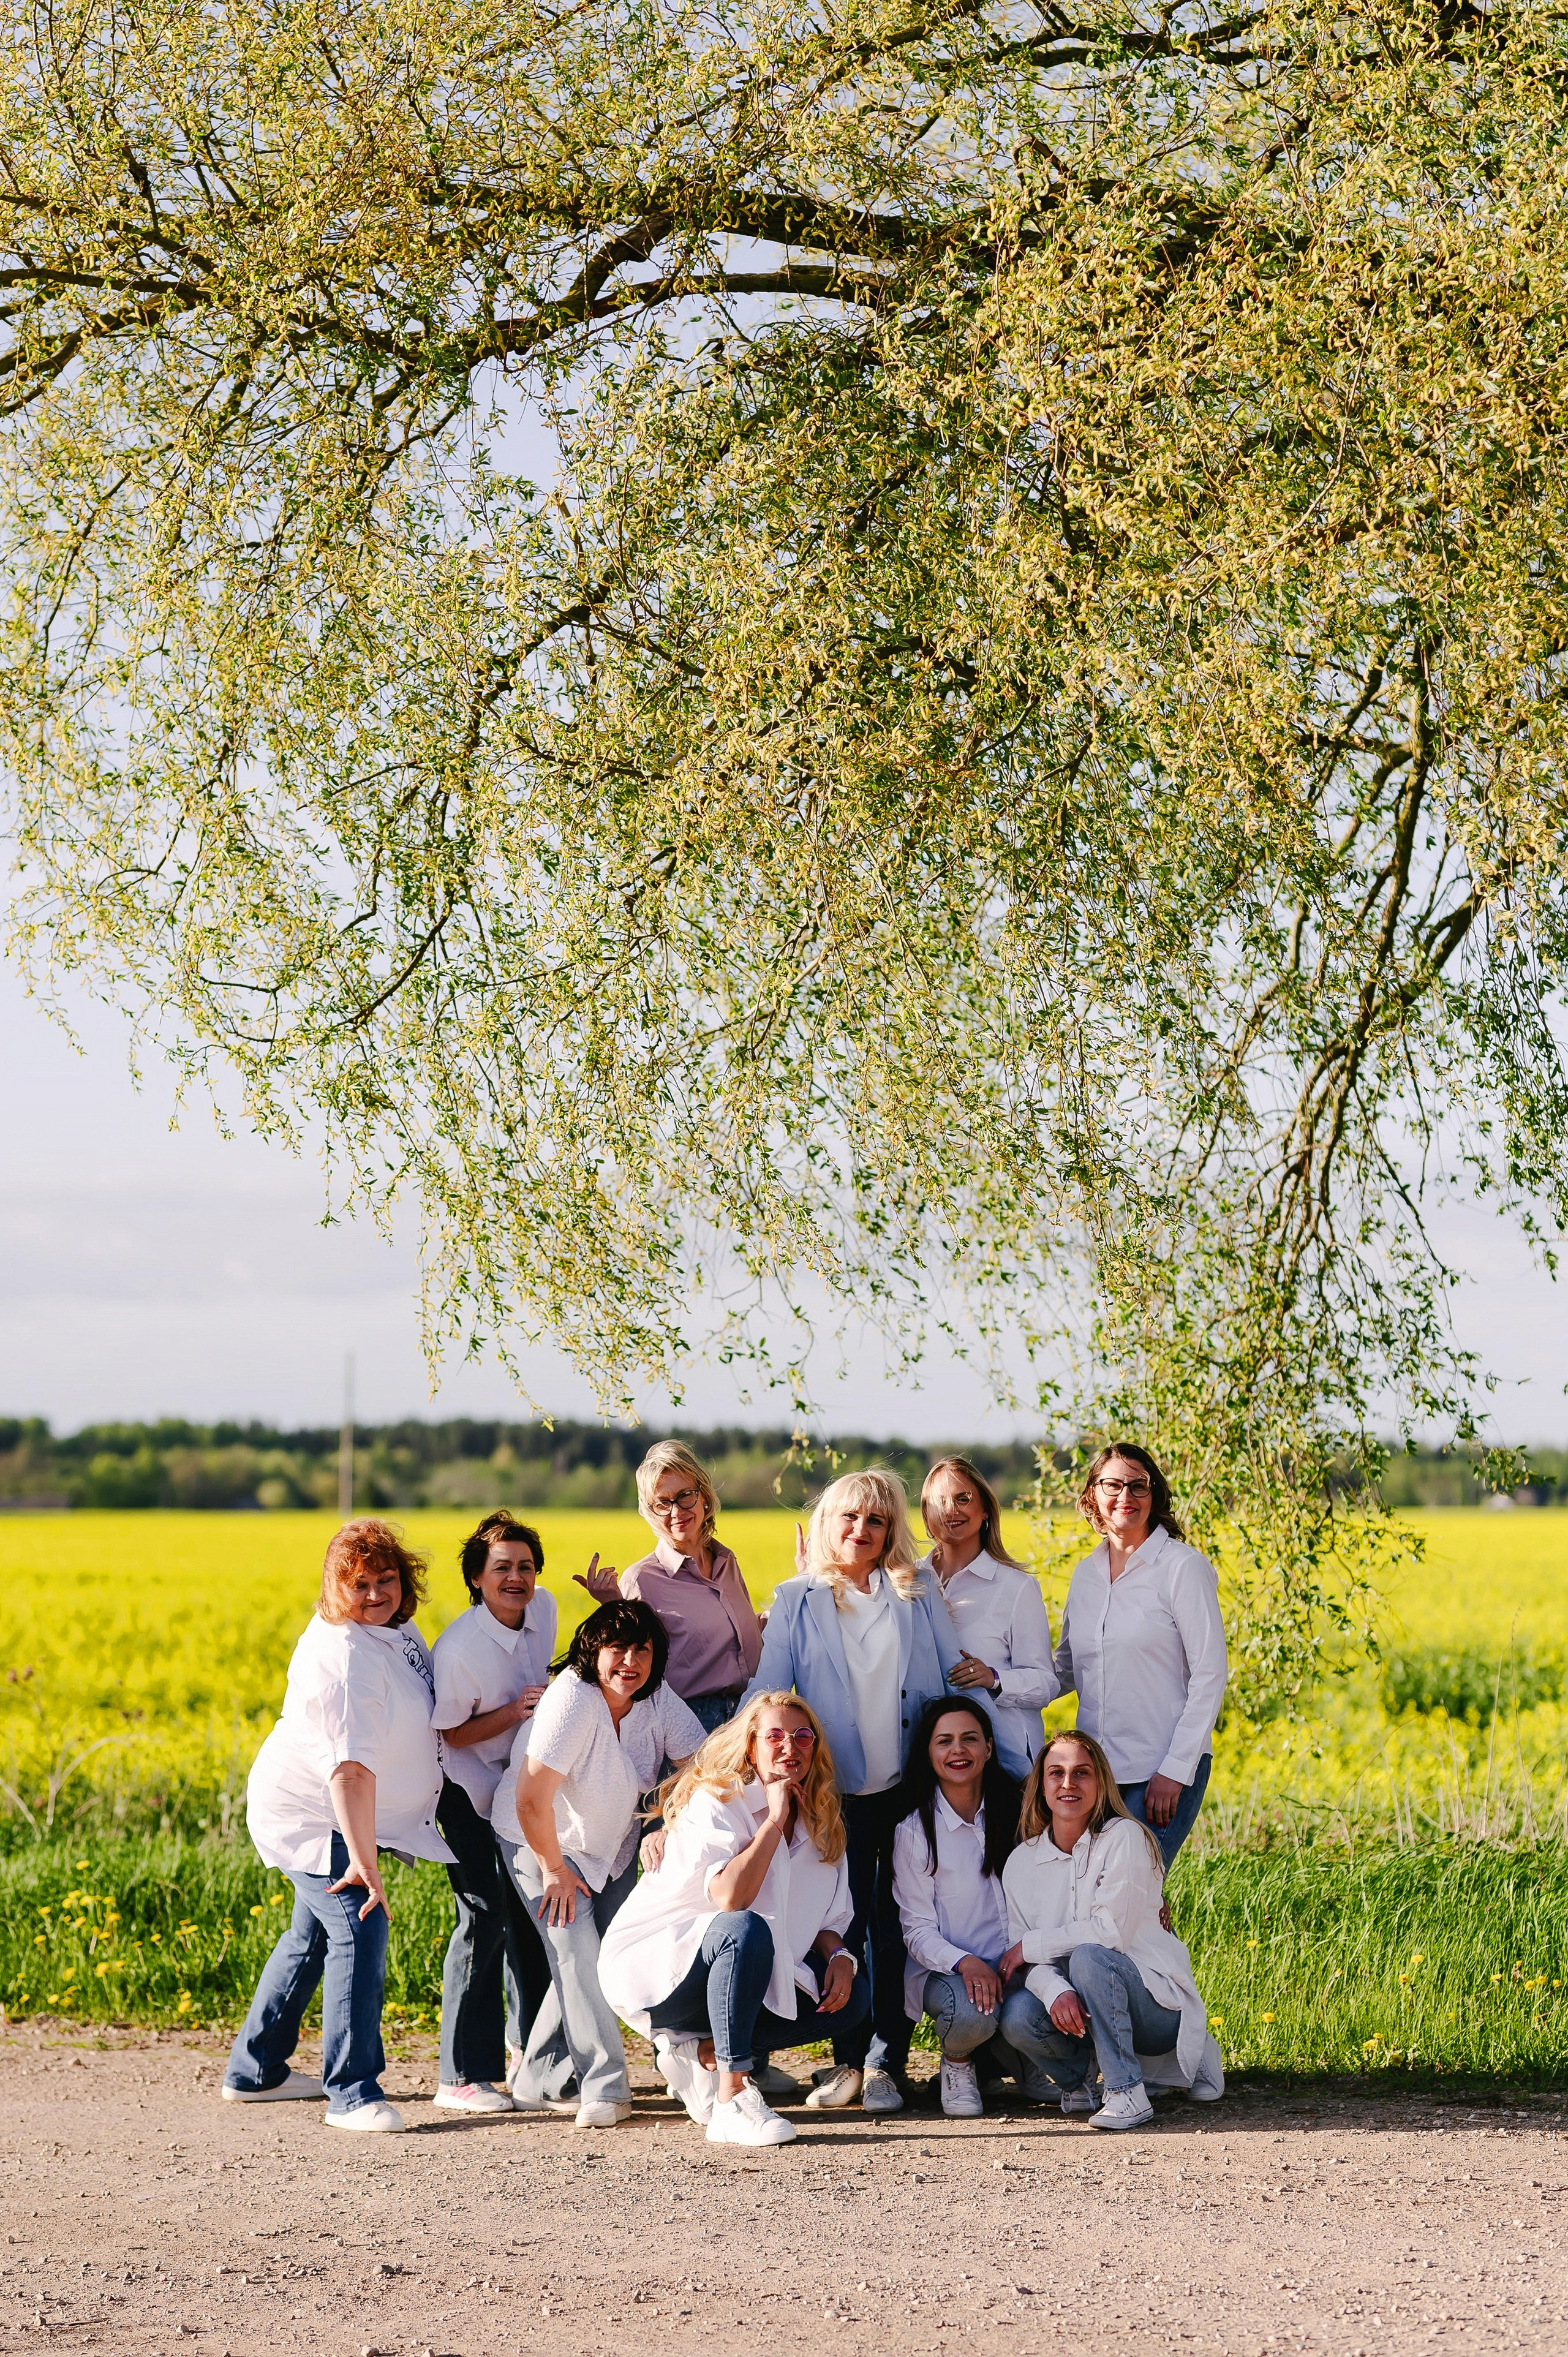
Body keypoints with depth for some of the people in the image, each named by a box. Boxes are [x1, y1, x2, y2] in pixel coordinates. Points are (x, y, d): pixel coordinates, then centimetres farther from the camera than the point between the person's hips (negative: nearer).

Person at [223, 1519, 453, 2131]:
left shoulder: (391, 1627, 2)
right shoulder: (345, 1657, -29)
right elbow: (351, 1768, -36)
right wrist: (363, 1860, -40)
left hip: (337, 1816, 11)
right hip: (314, 1820, -11)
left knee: (313, 1935, 20)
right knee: (358, 1931, -20)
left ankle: (254, 2071, 33)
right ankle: (352, 2092, -15)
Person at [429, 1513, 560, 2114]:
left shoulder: (543, 1608, -8)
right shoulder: (460, 1649, -29)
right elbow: (450, 1734, -19)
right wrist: (514, 1712, -29)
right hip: (470, 1792, -7)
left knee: (529, 1912, 16)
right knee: (484, 1919, -13)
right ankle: (463, 2076, -8)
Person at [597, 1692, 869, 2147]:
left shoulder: (820, 1819, 7)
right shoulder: (716, 1802, -16)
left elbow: (829, 1917, 10)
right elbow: (730, 1896, -32)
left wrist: (838, 1955, -12)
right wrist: (774, 1820, -26)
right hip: (654, 1969, -8)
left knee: (851, 2000, -8)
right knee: (746, 1930, -37)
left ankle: (702, 2050, -3)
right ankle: (732, 2101, -35)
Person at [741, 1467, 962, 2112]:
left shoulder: (919, 1592, 8)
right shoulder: (797, 1601, 7)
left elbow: (955, 1677, 10)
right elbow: (765, 1695, 6)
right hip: (838, 1793, 0)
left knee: (899, 1930, 2)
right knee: (843, 1927, -1)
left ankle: (886, 2064, 10)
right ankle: (846, 2062, 10)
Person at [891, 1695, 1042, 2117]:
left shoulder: (1014, 1810, 6)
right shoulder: (915, 1829, -3)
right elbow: (917, 1928, -6)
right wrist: (965, 1963, -24)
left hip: (1017, 1967, 3)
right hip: (948, 1970, -3)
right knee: (972, 2014, -36)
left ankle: (1010, 2054, 7)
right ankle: (957, 2064, 1)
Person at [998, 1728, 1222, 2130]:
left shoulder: (1124, 1838, -10)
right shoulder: (1022, 1862, 3)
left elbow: (1114, 1930, -20)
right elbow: (1026, 1960, -4)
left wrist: (1030, 1946, -12)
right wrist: (1056, 1991, -27)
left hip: (1158, 2001, -4)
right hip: (1074, 2008, 4)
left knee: (1089, 1957, -33)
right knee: (1017, 2015, -26)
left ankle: (1127, 2093, -24)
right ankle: (1079, 2077, 7)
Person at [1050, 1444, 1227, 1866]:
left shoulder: (1182, 1566, -6)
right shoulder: (1086, 1574, 12)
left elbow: (1210, 1675, -9)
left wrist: (1175, 1771, -13)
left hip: (1164, 1771, -6)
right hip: (1095, 1768, 6)